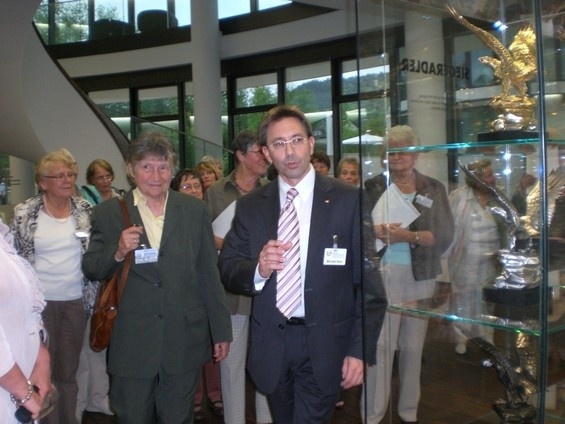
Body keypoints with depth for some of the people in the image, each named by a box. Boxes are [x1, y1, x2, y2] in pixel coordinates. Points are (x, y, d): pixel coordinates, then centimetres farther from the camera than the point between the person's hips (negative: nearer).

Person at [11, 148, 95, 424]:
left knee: (69, 370, 13)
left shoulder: (86, 210, 0)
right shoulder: (24, 213, -6)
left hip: (76, 302, 2)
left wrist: (95, 296, 4)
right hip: (39, 302, -2)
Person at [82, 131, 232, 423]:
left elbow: (209, 274, 4)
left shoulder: (195, 211, 2)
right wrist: (118, 252, -19)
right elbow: (91, 270, 2)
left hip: (184, 342, 1)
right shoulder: (109, 213, 0)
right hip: (131, 343, 0)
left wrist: (221, 330, 5)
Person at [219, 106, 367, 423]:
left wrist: (359, 349, -8)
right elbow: (227, 270, 2)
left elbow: (366, 281, -5)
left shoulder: (348, 200, -5)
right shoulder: (250, 206, 4)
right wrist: (258, 269, -20)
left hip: (324, 343, -3)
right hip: (271, 344, 3)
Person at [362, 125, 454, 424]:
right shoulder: (373, 187, 7)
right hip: (382, 273, -1)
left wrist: (409, 236, -15)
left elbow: (444, 236, -2)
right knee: (380, 344, -6)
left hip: (419, 276, 1)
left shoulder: (433, 189, 6)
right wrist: (374, 230, -12)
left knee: (413, 345, 7)